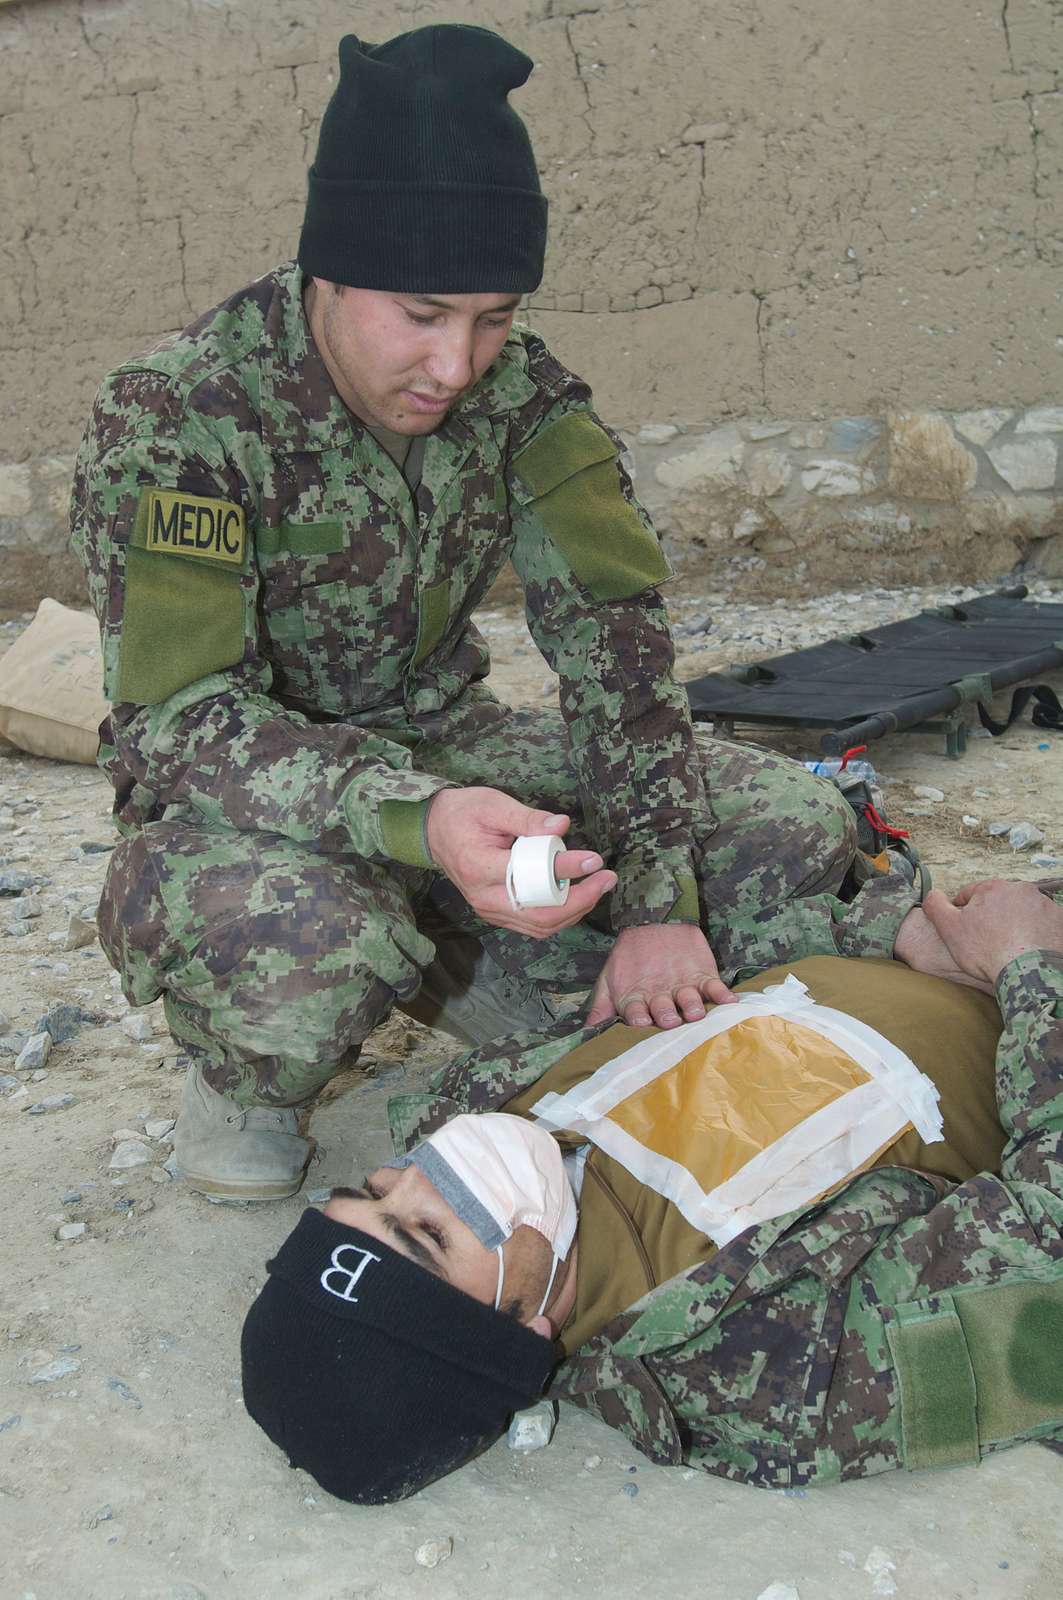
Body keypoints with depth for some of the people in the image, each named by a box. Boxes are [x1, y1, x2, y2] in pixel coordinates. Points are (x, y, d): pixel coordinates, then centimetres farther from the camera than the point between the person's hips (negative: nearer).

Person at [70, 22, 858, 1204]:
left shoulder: (515, 391, -7)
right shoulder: (172, 418, -21)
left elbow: (609, 630, -12)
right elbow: (178, 723, -29)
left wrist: (657, 898, -23)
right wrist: (419, 822, -46)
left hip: (447, 755, 5)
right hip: (242, 812, -4)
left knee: (796, 828, -10)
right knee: (309, 950, -42)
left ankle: (476, 980, 7)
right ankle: (242, 1078, -3)